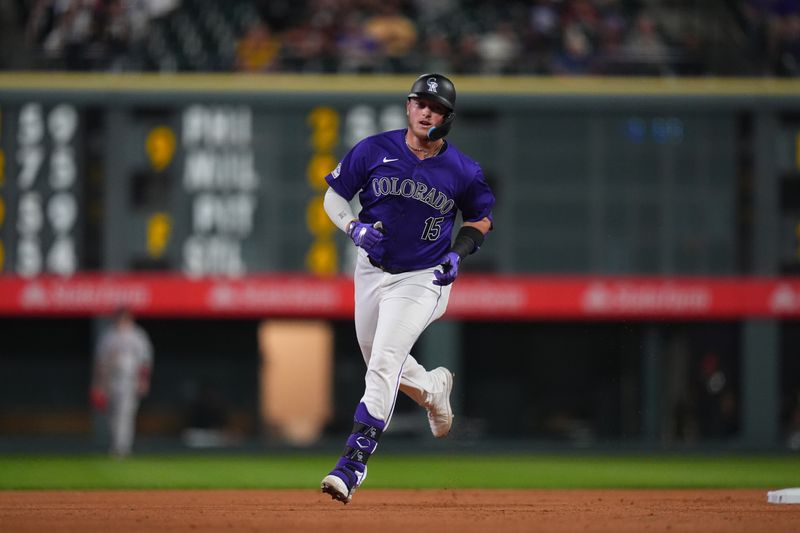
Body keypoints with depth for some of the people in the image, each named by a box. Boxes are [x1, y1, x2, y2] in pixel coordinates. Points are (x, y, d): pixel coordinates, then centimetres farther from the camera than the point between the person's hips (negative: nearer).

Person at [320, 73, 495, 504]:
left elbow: (481, 217, 9)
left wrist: (459, 253, -8)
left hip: (422, 279, -4)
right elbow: (333, 197, 1)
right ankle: (432, 388, 52)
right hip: (371, 270, 4)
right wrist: (356, 228, -18)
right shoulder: (374, 151, -8)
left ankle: (353, 463, -21)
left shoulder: (462, 171, -9)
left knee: (384, 364, -18)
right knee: (378, 362, 19)